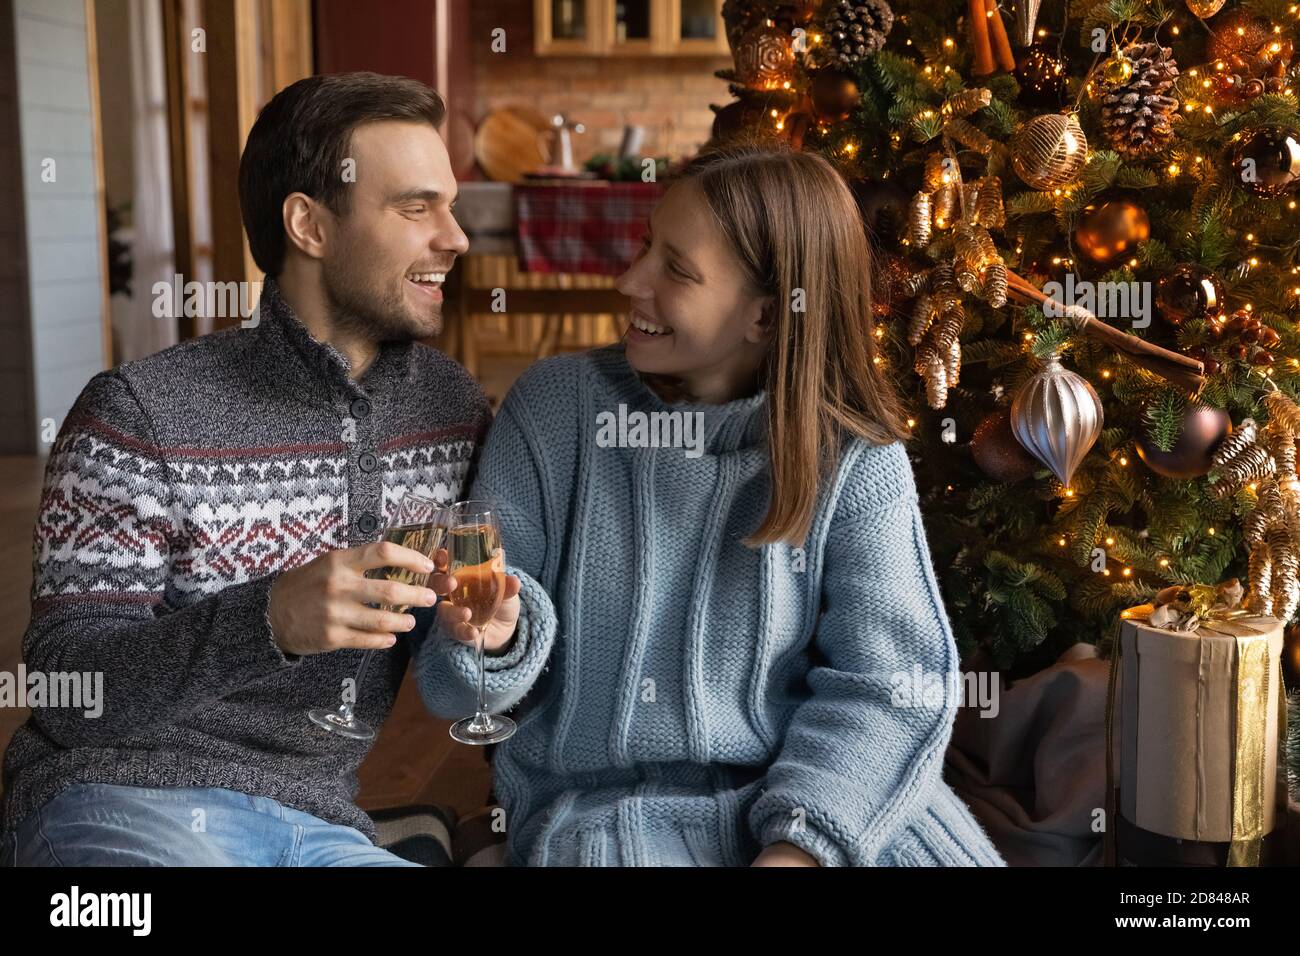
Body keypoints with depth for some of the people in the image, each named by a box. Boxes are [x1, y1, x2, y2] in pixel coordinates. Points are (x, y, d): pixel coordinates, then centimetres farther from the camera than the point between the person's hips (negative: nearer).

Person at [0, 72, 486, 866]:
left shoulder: (455, 406, 7)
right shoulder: (142, 415, -7)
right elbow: (65, 686, -10)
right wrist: (270, 621, -28)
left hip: (320, 823, 4)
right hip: (123, 801, -3)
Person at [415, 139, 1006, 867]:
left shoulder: (854, 458, -4)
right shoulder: (554, 407, -2)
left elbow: (885, 683, -8)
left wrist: (799, 841, -21)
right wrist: (498, 636, -20)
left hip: (804, 789, 1)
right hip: (604, 805, 0)